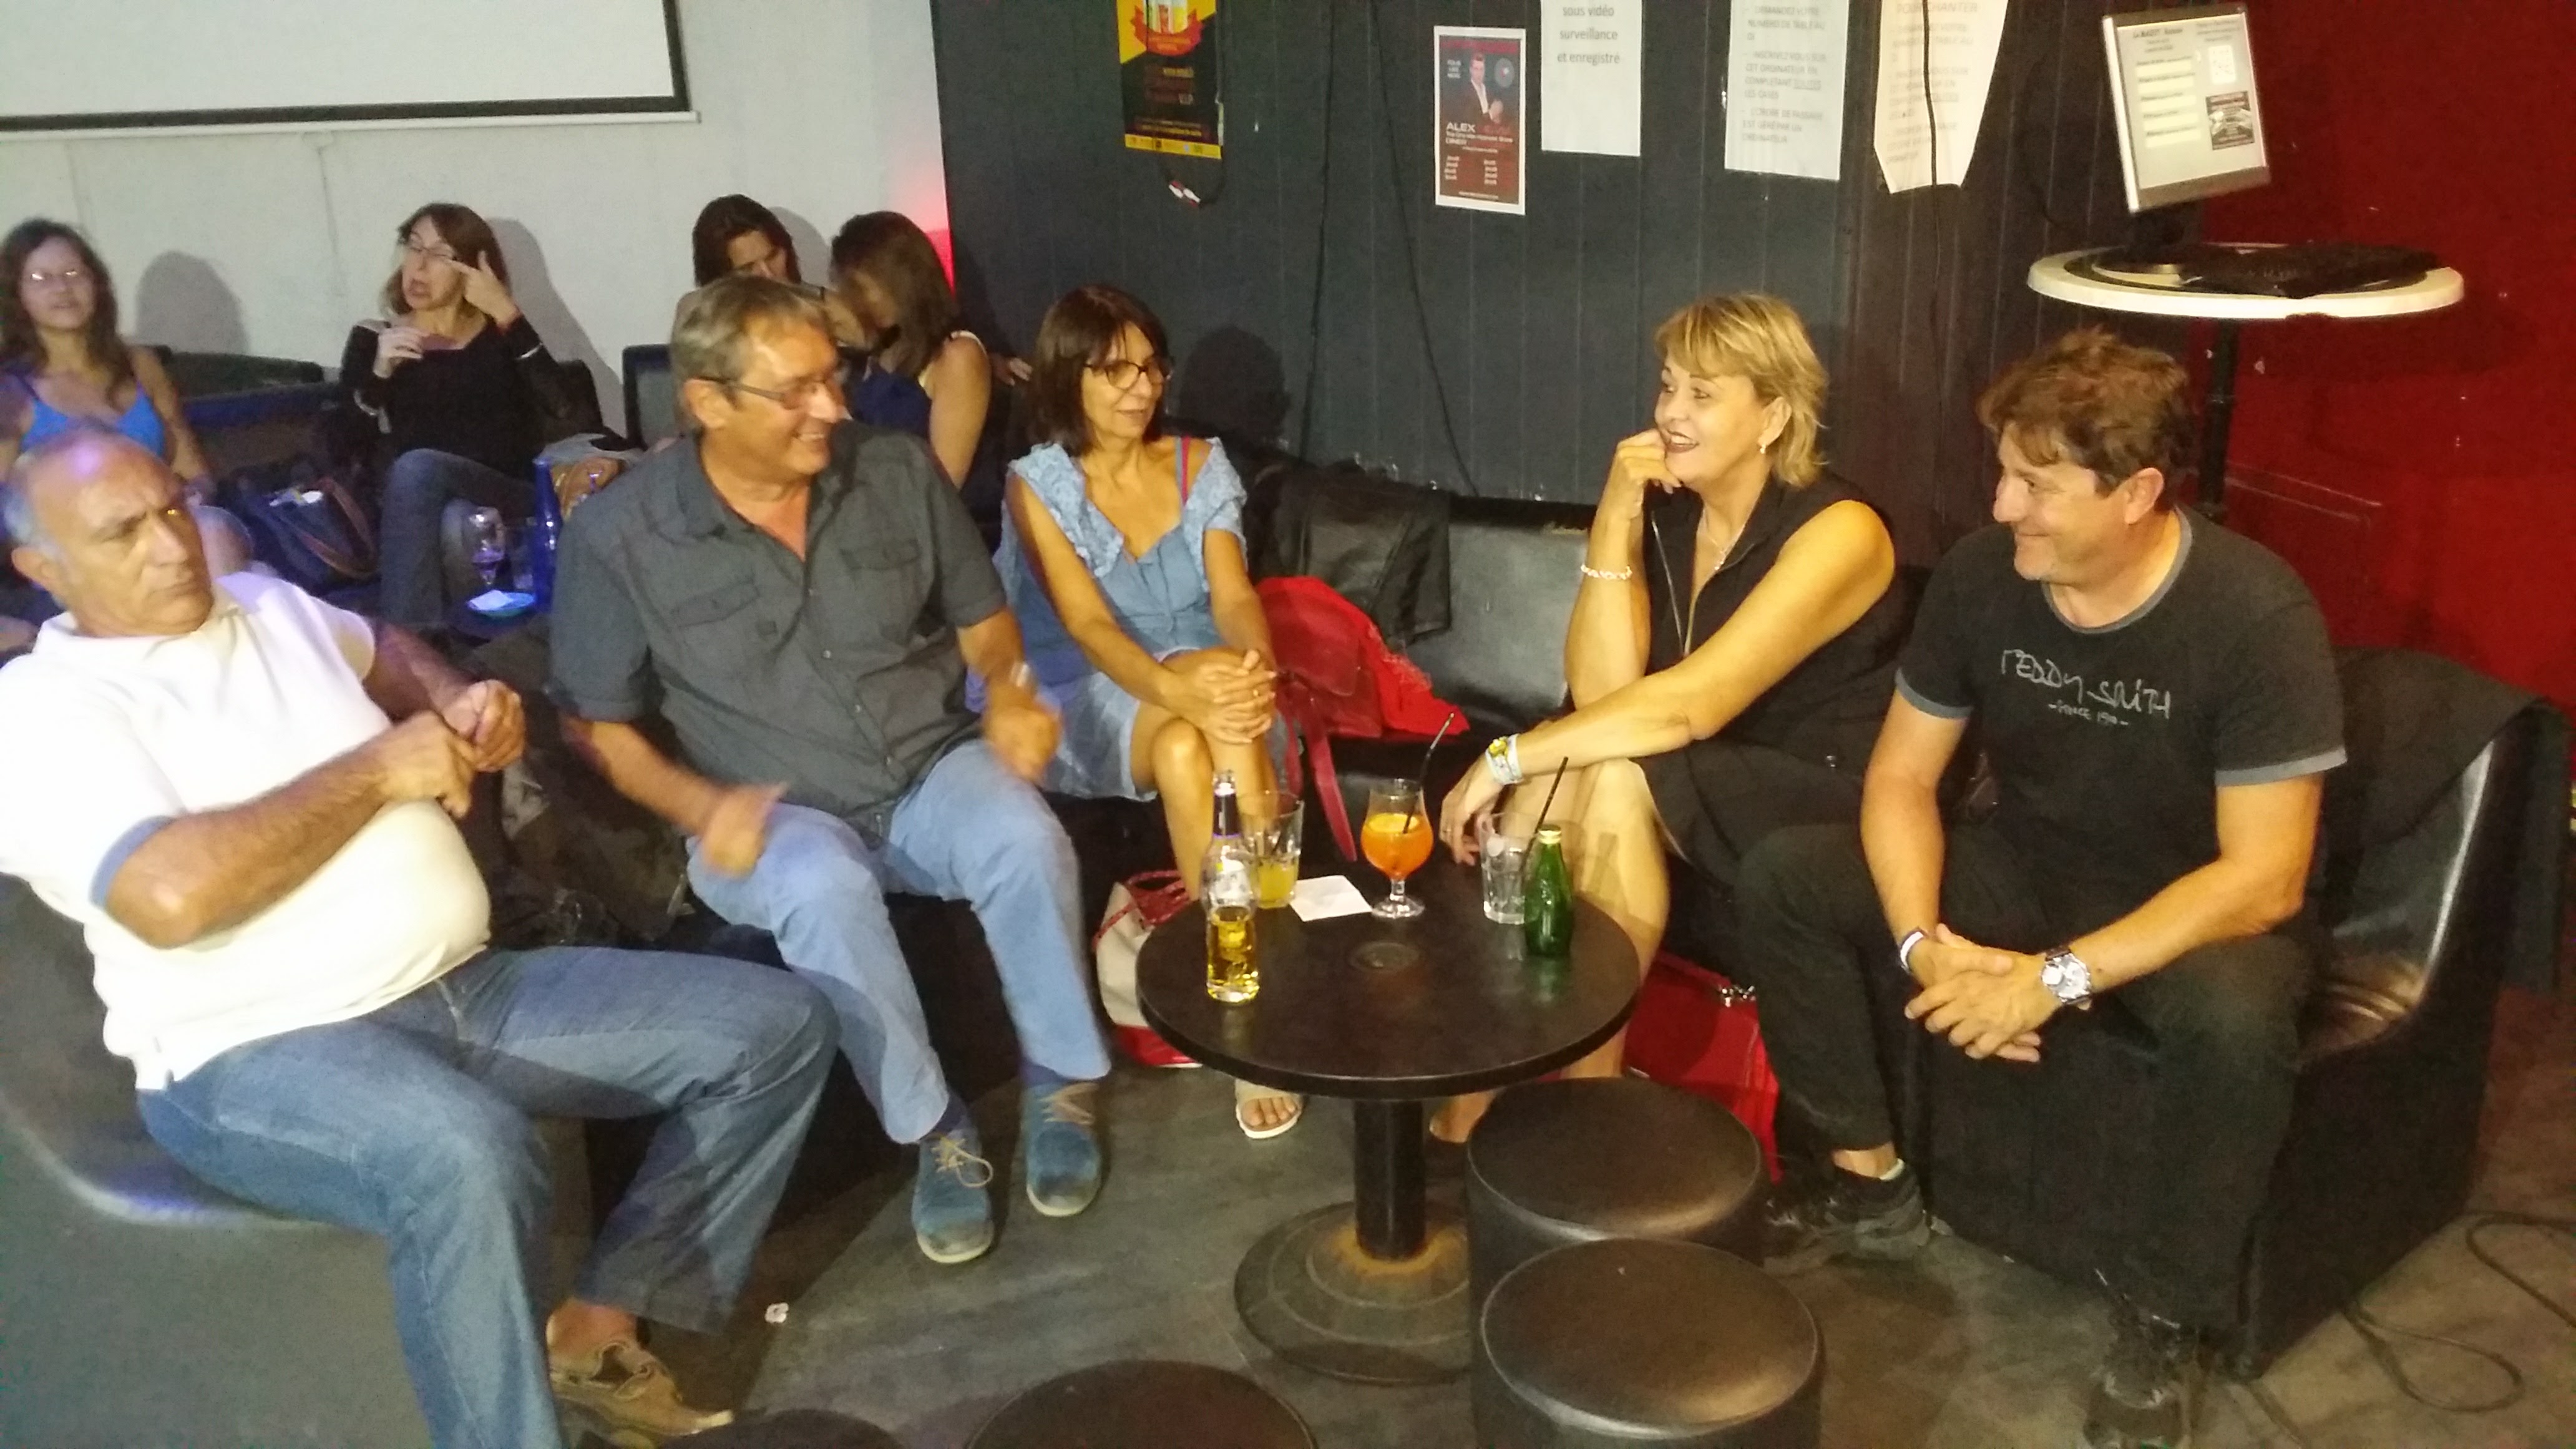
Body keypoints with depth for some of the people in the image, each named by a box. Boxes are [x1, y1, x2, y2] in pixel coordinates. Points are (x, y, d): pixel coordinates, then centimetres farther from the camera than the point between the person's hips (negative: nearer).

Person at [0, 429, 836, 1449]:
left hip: (465, 987, 8)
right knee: (472, 1156, -42)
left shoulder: (273, 607, 14)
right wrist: (377, 771, -14)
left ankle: (598, 1325, 4)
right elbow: (172, 896, -23)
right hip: (255, 1052, -8)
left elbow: (385, 647, 39)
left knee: (777, 1023, 0)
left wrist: (455, 702, 15)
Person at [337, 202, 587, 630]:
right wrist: (379, 372, -11)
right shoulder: (372, 339, 16)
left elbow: (560, 405, -7)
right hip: (423, 513, 1)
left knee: (418, 468, -31)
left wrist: (506, 313, -9)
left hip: (512, 499, -1)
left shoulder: (499, 336, 14)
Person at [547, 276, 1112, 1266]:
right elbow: (594, 723, -3)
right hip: (781, 813, -2)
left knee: (1026, 837, -30)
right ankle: (935, 1130, -15)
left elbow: (981, 616, 13)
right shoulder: (618, 533, -8)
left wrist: (1008, 695, -8)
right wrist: (699, 806, -19)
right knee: (825, 890, -36)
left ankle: (1059, 1084, -7)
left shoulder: (897, 472, 1)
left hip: (934, 770, 2)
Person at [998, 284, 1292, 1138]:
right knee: (1184, 741, -35)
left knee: (1187, 754, -35)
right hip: (1093, 706, -2)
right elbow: (1088, 627, -18)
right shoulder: (1039, 486, -4)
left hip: (1203, 691, 2)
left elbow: (1234, 596, -8)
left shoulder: (1202, 465, 5)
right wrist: (1180, 687, -40)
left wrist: (1256, 667, -34)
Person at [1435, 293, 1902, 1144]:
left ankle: (1590, 1087, -16)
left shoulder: (1837, 532, -18)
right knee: (1561, 781, -23)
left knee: (1614, 778, -29)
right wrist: (1614, 522, -18)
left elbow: (1690, 705, -29)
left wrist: (1506, 758, -28)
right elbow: (1600, 694, -12)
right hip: (1703, 792, 6)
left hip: (1829, 808, -6)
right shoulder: (1664, 512, 1)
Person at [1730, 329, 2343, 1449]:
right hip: (2029, 872, 5)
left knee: (2237, 1018, -39)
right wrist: (1923, 941, -24)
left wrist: (2058, 977, -34)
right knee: (1785, 875, -12)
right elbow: (1901, 779, -7)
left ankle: (2159, 1315, -12)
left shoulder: (2255, 614, -26)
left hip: (2194, 913, -4)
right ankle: (1870, 1183, 4)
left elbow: (2264, 880, -27)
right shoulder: (1981, 575, -12)